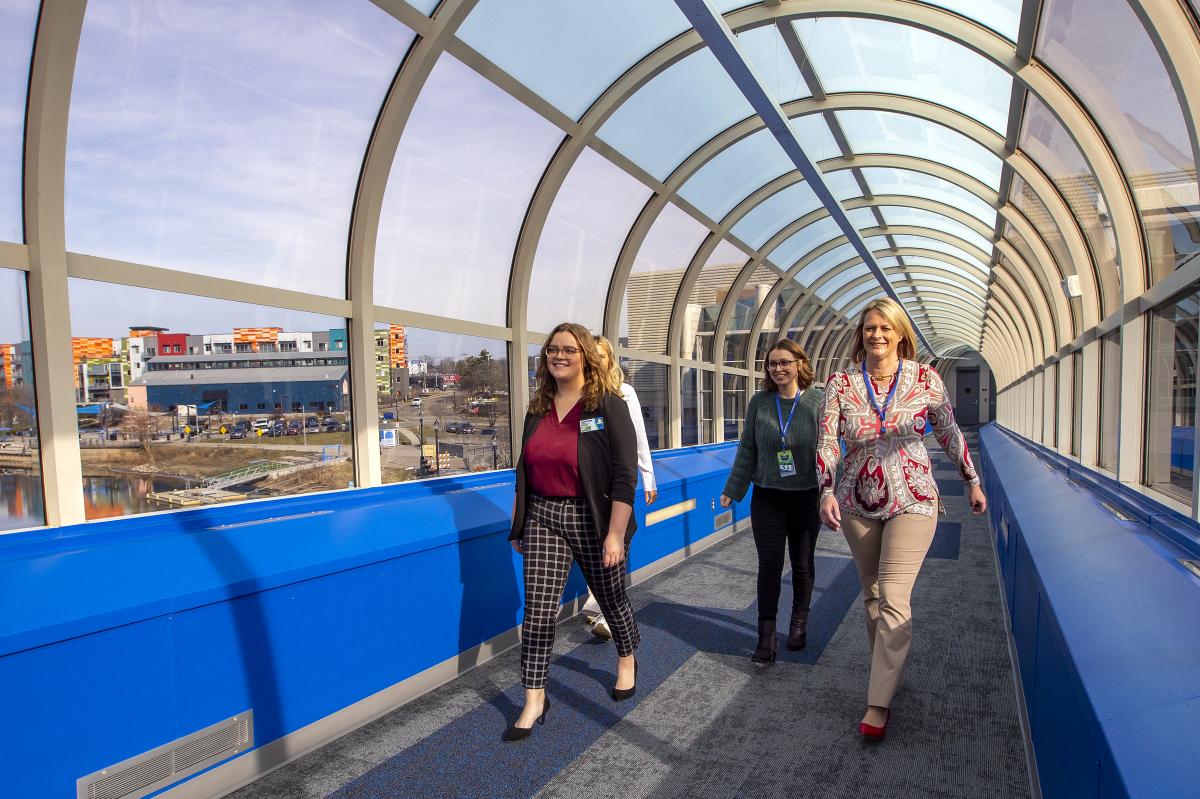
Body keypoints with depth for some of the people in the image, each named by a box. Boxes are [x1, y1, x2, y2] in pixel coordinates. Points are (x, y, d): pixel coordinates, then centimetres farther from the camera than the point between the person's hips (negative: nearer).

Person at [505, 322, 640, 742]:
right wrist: (518, 524, 14)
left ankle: (627, 660, 44)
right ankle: (535, 699, 13)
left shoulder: (608, 406, -11)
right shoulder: (538, 408, 6)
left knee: (611, 598, 16)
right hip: (543, 517, 4)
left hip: (592, 518, -3)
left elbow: (625, 476, -15)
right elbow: (524, 471, 14)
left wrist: (615, 535, -19)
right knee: (538, 610, -1)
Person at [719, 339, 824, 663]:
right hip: (767, 498, 1)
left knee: (802, 564, 14)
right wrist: (733, 489, 6)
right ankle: (766, 634, 8)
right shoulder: (759, 403, 0)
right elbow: (747, 450, 5)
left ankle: (799, 622, 34)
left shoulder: (817, 402, -5)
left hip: (806, 498, 0)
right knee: (769, 564, -1)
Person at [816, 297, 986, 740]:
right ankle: (888, 674, 33)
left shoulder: (925, 379, -4)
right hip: (857, 503, 2)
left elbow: (950, 434, 9)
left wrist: (973, 480, 15)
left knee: (893, 598, -10)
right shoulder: (841, 384, -4)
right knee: (871, 595, 14)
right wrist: (827, 492, -16)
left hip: (911, 501, -2)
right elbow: (826, 442, -5)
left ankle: (879, 703, -2)